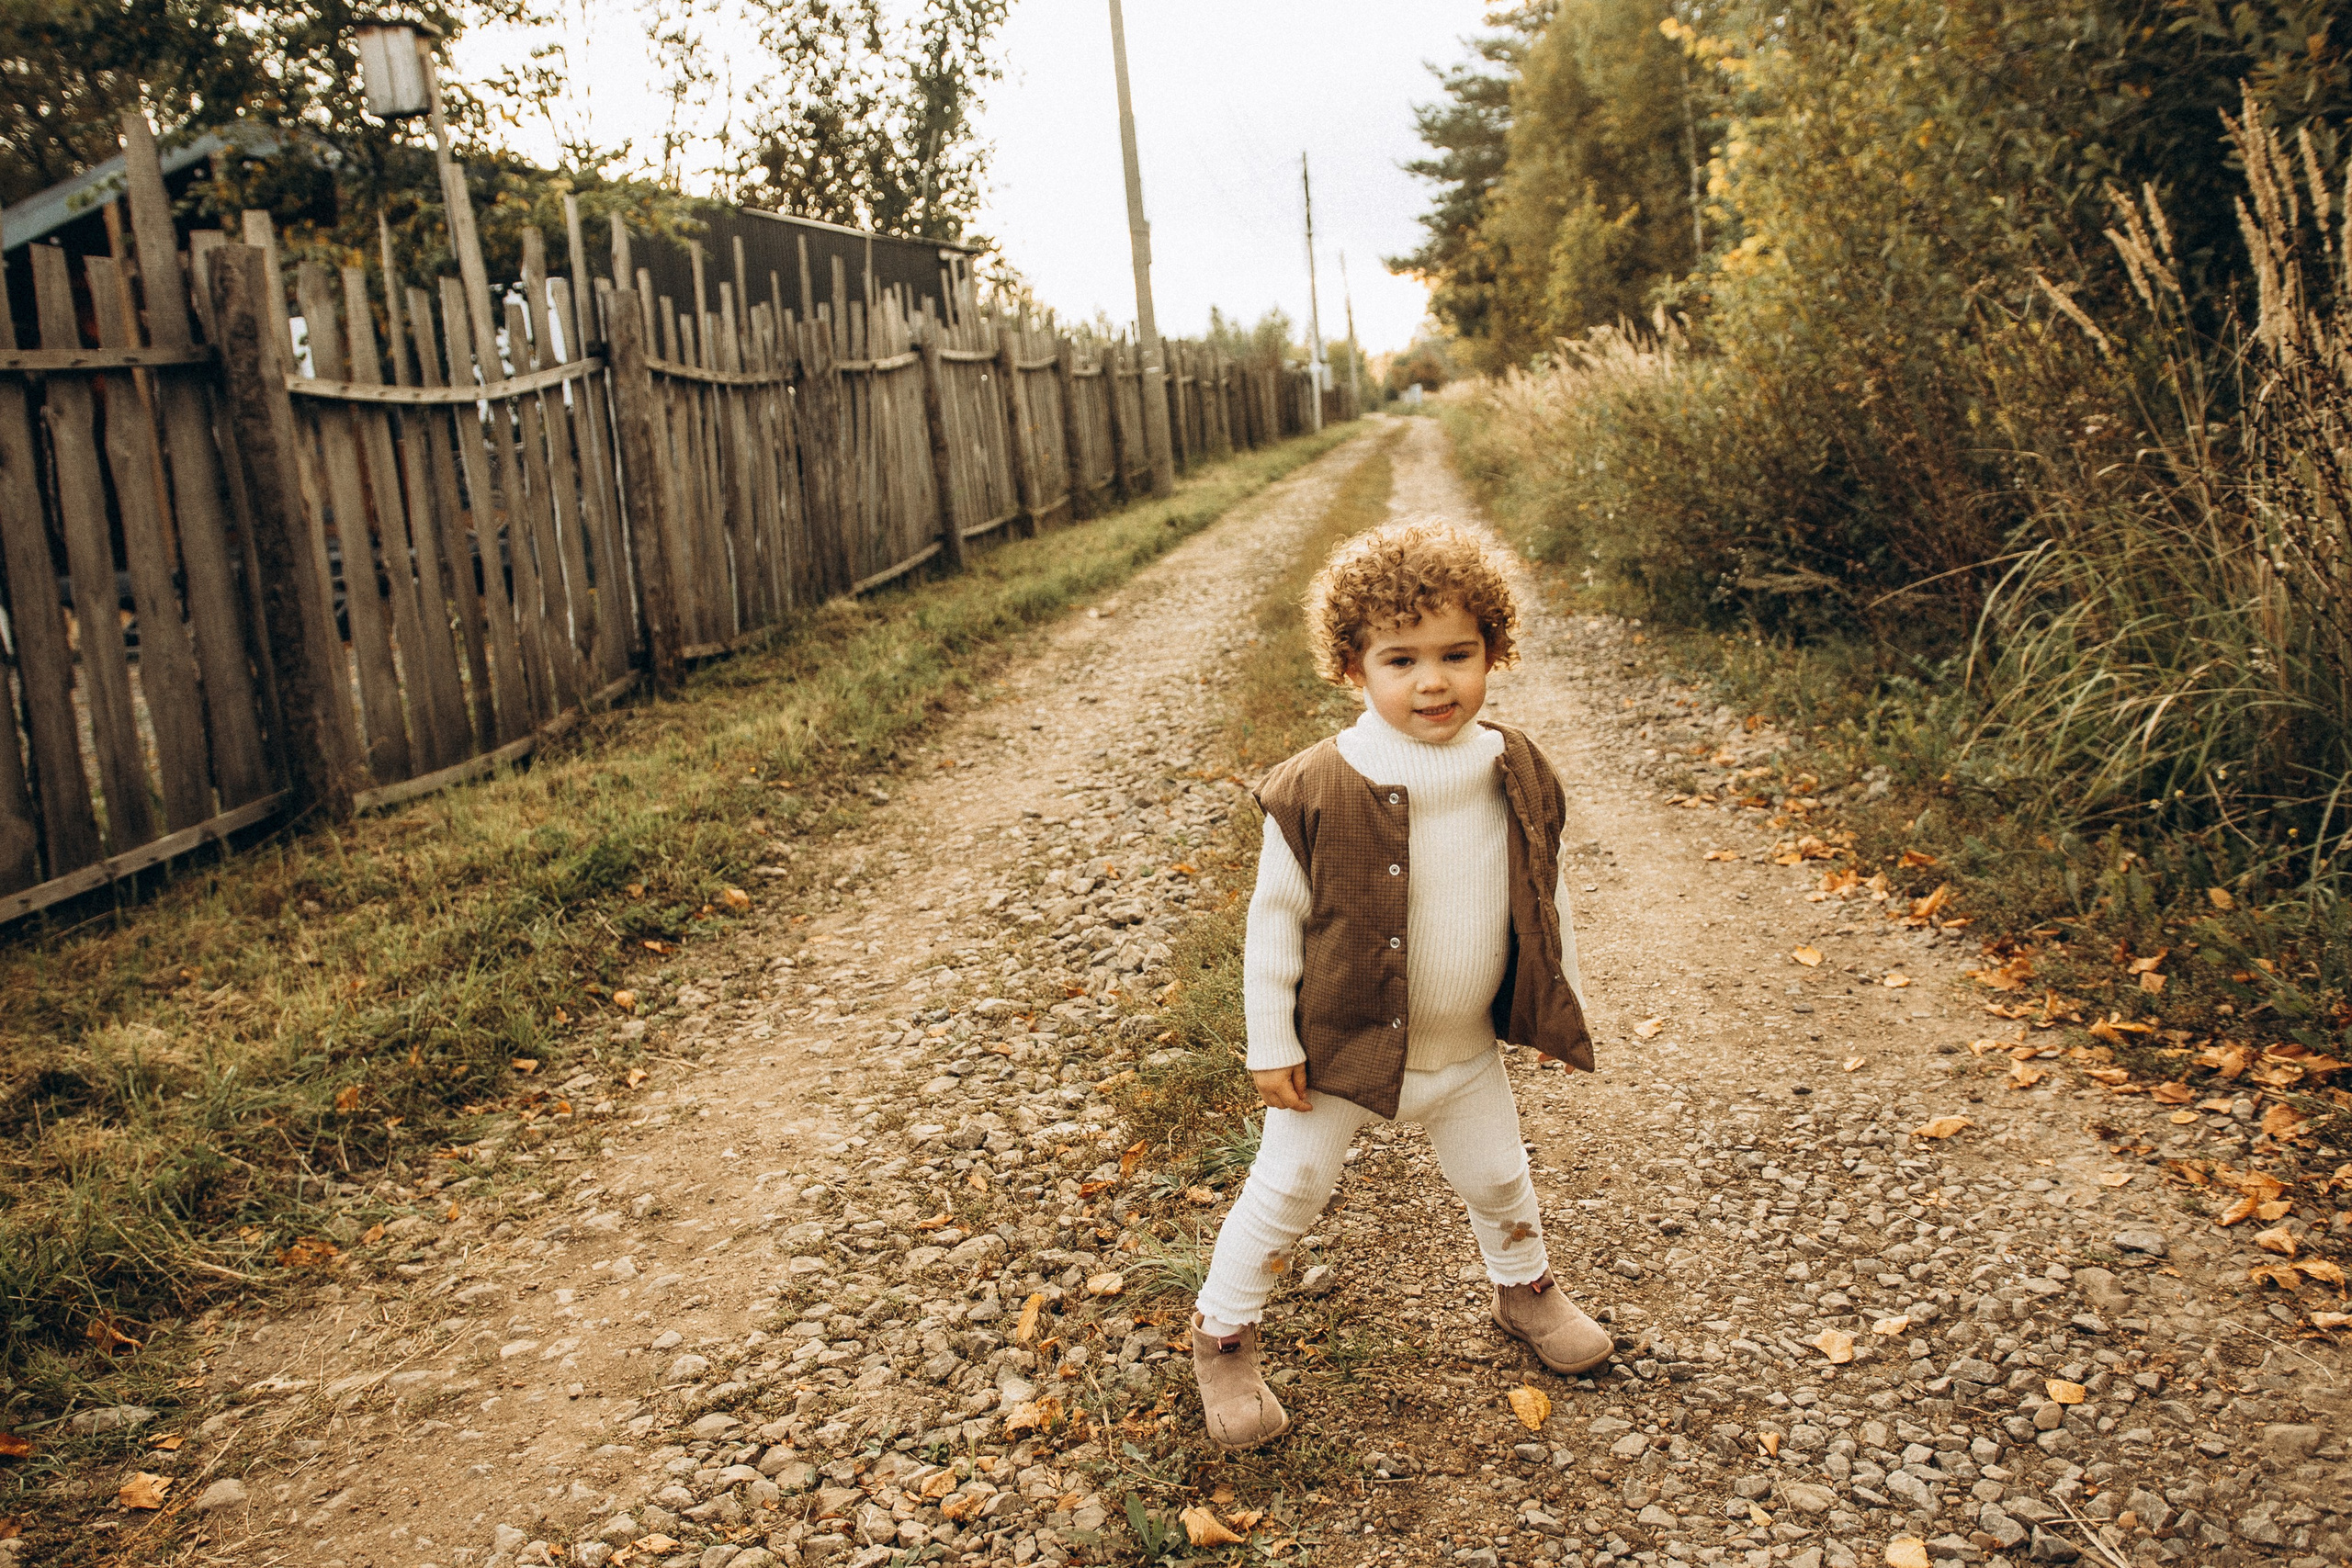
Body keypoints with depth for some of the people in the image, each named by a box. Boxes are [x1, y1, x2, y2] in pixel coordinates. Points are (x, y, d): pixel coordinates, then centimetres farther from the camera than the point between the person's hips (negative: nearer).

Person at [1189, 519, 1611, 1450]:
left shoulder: (1518, 780, -10)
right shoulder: (1317, 791, -23)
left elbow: (1544, 905, 4)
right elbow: (1274, 918, -13)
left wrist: (1566, 1010, 10)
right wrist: (1271, 1045, -11)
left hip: (1467, 1053, 4)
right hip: (1341, 1050, -3)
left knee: (1499, 1179, 23)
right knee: (1286, 1194, 8)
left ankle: (1524, 1288, 53)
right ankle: (1222, 1336, 30)